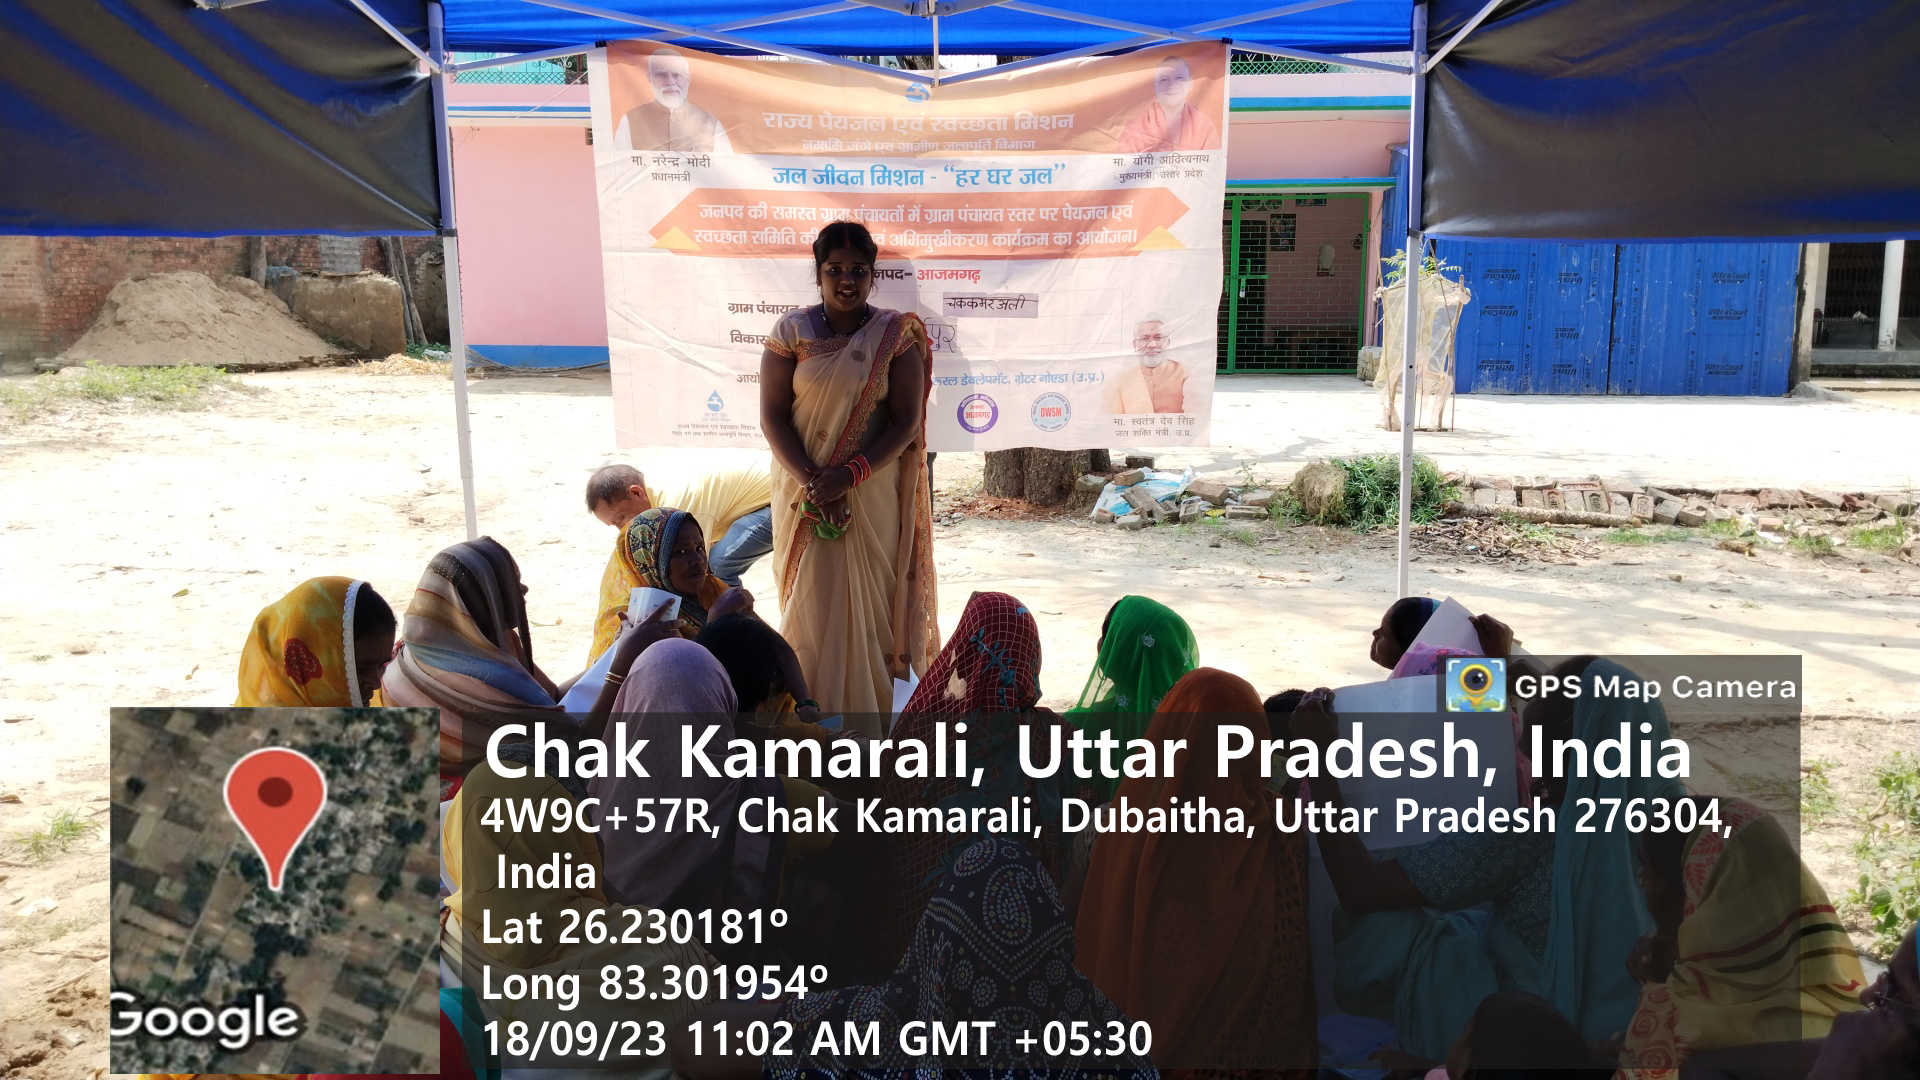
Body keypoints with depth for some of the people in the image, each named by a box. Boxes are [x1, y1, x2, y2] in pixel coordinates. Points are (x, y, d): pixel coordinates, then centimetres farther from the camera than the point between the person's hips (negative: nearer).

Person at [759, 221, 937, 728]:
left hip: (872, 492, 0)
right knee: (811, 599, 3)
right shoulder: (791, 331, -1)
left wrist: (849, 476, -18)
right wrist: (811, 480, -16)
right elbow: (772, 415, -4)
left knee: (870, 595, 4)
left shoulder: (895, 335, -3)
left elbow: (905, 421, -7)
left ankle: (868, 709, 18)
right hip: (805, 491, 1)